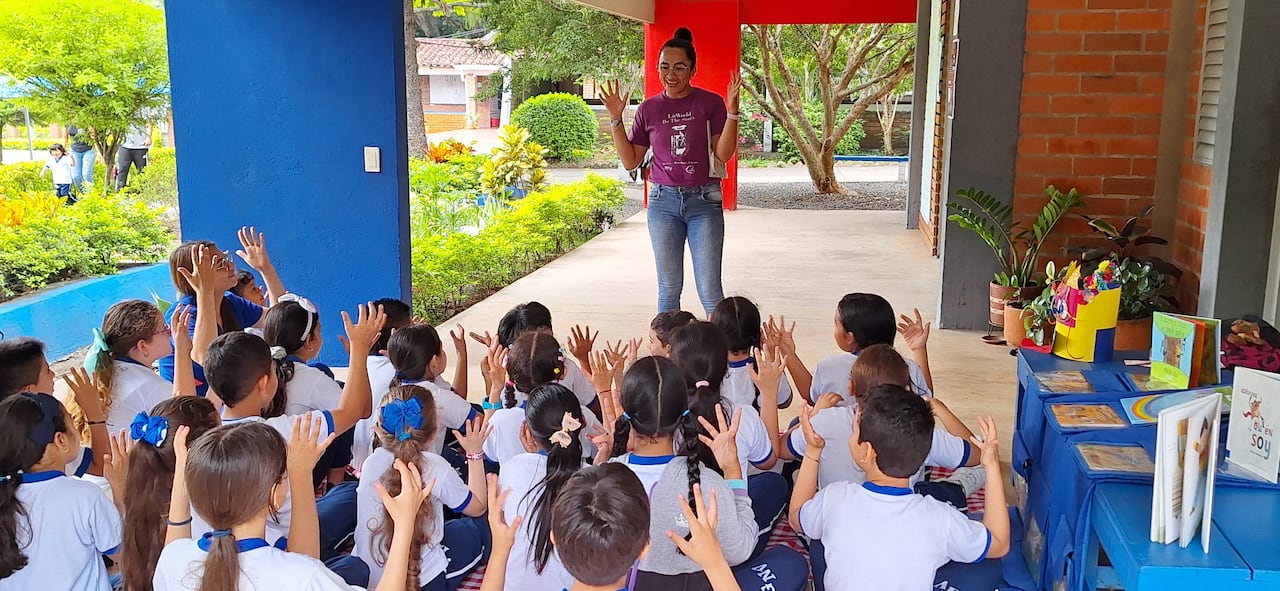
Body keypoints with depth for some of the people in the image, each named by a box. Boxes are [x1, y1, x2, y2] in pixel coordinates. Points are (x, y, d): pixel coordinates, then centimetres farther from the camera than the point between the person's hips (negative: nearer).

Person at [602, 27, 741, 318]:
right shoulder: (648, 109, 4)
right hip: (664, 201, 2)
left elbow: (723, 155, -8)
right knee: (669, 288, 9)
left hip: (704, 200, -2)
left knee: (710, 290, -3)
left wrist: (732, 111, -17)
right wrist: (616, 120, -2)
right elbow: (630, 161, 7)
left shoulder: (710, 103, -3)